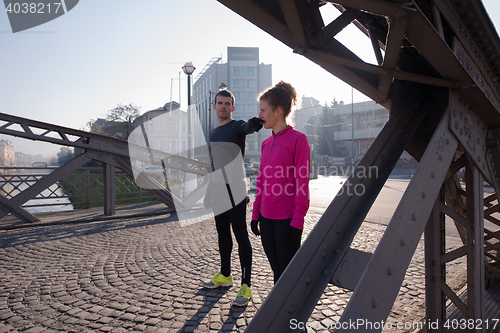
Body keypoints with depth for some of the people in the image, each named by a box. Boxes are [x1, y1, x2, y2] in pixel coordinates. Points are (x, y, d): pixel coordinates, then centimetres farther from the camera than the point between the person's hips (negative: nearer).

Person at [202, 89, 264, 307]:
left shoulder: (237, 126, -5)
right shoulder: (213, 133, 19)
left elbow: (250, 126, -30)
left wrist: (258, 120, -54)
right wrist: (209, 190, 21)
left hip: (234, 189, -8)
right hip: (218, 191, 8)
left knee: (240, 235, -3)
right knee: (223, 233, 17)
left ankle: (246, 285, 6)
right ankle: (225, 275, 33)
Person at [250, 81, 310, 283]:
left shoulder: (298, 139, -11)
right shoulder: (266, 143, 10)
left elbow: (302, 183, -13)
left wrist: (297, 220, -14)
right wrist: (256, 214, 13)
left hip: (287, 219, -6)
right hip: (266, 217, 7)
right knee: (277, 270, 19)